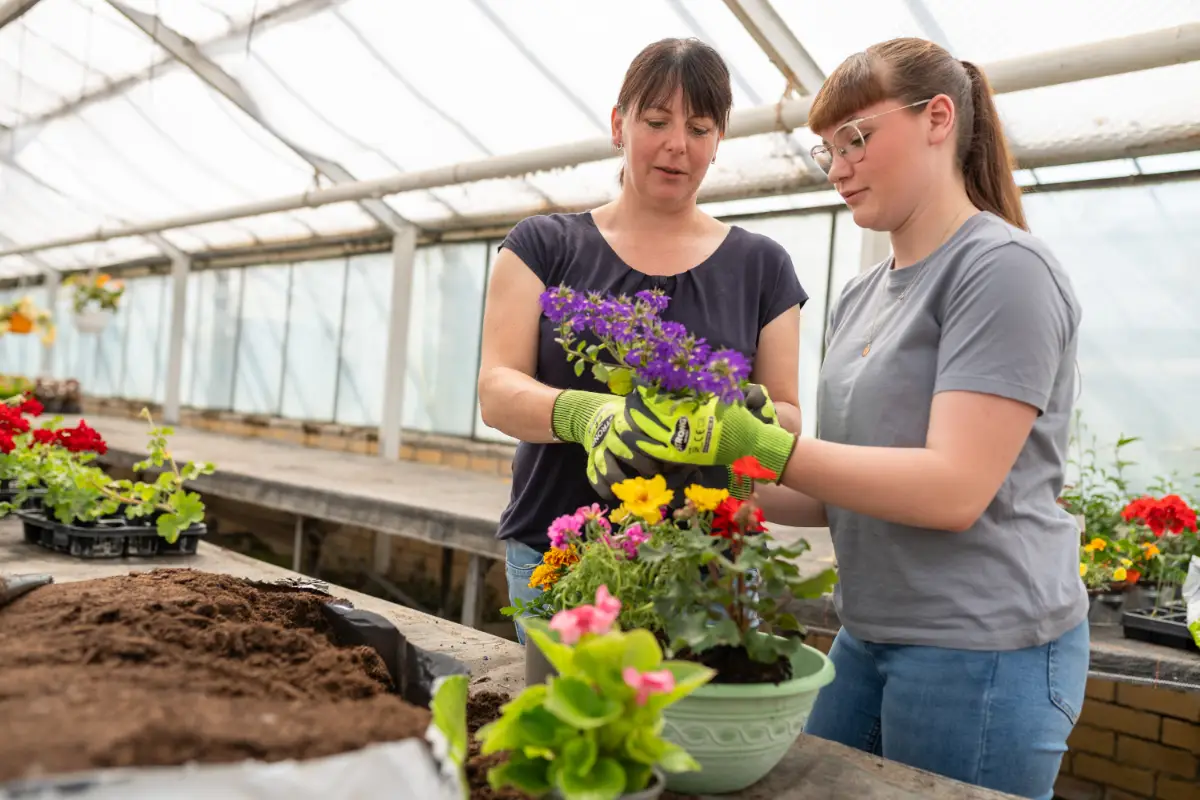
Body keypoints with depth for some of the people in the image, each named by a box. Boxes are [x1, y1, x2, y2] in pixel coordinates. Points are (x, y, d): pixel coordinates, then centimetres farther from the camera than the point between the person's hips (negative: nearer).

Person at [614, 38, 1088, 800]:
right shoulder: (861, 298, 10)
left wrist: (758, 444, -26)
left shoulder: (1004, 268, -12)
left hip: (983, 647, -7)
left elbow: (954, 488, -22)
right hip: (868, 637, 7)